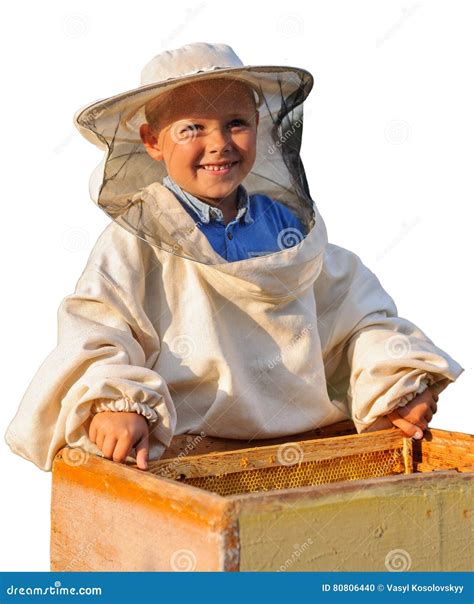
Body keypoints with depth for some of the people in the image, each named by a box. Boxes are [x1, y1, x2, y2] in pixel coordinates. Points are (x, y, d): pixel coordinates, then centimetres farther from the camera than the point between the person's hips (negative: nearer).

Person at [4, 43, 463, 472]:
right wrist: (113, 402, -28)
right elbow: (95, 332, -9)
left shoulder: (289, 224, 12)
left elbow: (356, 316, 17)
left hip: (302, 446, 4)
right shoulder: (137, 239, -1)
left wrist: (396, 385, 3)